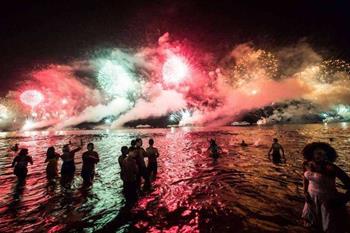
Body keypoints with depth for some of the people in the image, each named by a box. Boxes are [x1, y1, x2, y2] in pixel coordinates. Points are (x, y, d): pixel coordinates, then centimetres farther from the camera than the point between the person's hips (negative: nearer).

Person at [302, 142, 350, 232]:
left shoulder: (331, 168, -26)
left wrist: (342, 201, -17)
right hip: (312, 197, 4)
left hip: (328, 200, -4)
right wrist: (305, 192, 3)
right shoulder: (307, 164, -10)